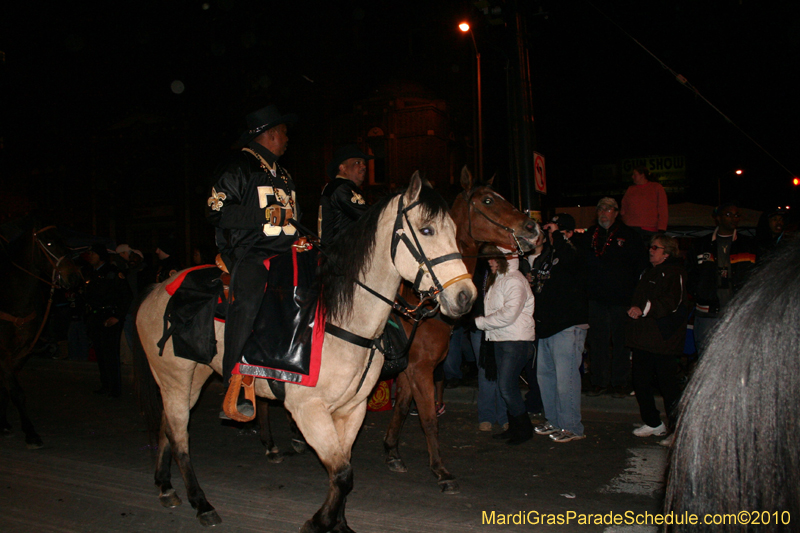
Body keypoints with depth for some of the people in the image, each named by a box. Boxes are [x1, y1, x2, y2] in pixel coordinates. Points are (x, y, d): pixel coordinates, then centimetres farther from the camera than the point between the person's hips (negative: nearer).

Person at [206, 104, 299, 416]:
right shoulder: (237, 170, 2)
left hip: (283, 255, 8)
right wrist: (265, 215, -12)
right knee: (247, 300, -30)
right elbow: (216, 212, -8)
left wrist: (298, 238, 13)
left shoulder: (282, 176, 27)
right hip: (248, 255, -8)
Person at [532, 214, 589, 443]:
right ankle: (554, 421, 28)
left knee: (565, 378, -6)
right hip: (547, 326, 9)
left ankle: (572, 427, 4)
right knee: (545, 374, 15)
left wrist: (556, 233, -20)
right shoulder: (547, 254, 15)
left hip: (568, 326, -9)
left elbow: (566, 257, -36)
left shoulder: (572, 254, -10)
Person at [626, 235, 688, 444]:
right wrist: (635, 309, 18)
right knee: (640, 381, 10)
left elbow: (672, 302, -22)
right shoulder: (648, 273, 21)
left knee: (668, 385, -5)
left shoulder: (674, 273, -7)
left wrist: (644, 308, -27)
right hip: (643, 337, 9)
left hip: (663, 340, -9)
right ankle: (653, 423, 23)